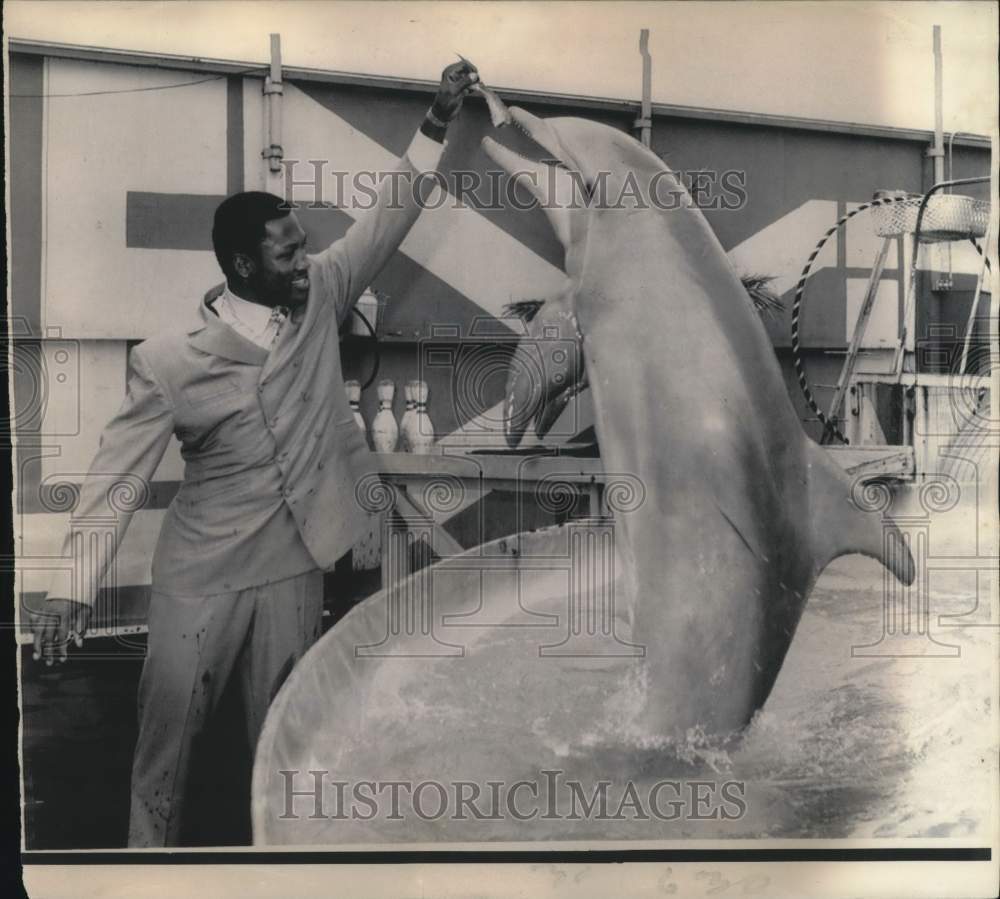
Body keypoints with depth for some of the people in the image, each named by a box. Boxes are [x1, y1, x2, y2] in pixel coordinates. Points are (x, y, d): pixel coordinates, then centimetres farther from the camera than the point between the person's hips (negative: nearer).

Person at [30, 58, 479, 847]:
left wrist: (437, 123, -10)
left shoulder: (319, 301, -3)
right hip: (202, 574, -2)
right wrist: (76, 585, -19)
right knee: (167, 731, 10)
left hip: (292, 568, 3)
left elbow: (388, 220, -2)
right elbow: (118, 475, -13)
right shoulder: (170, 361, -15)